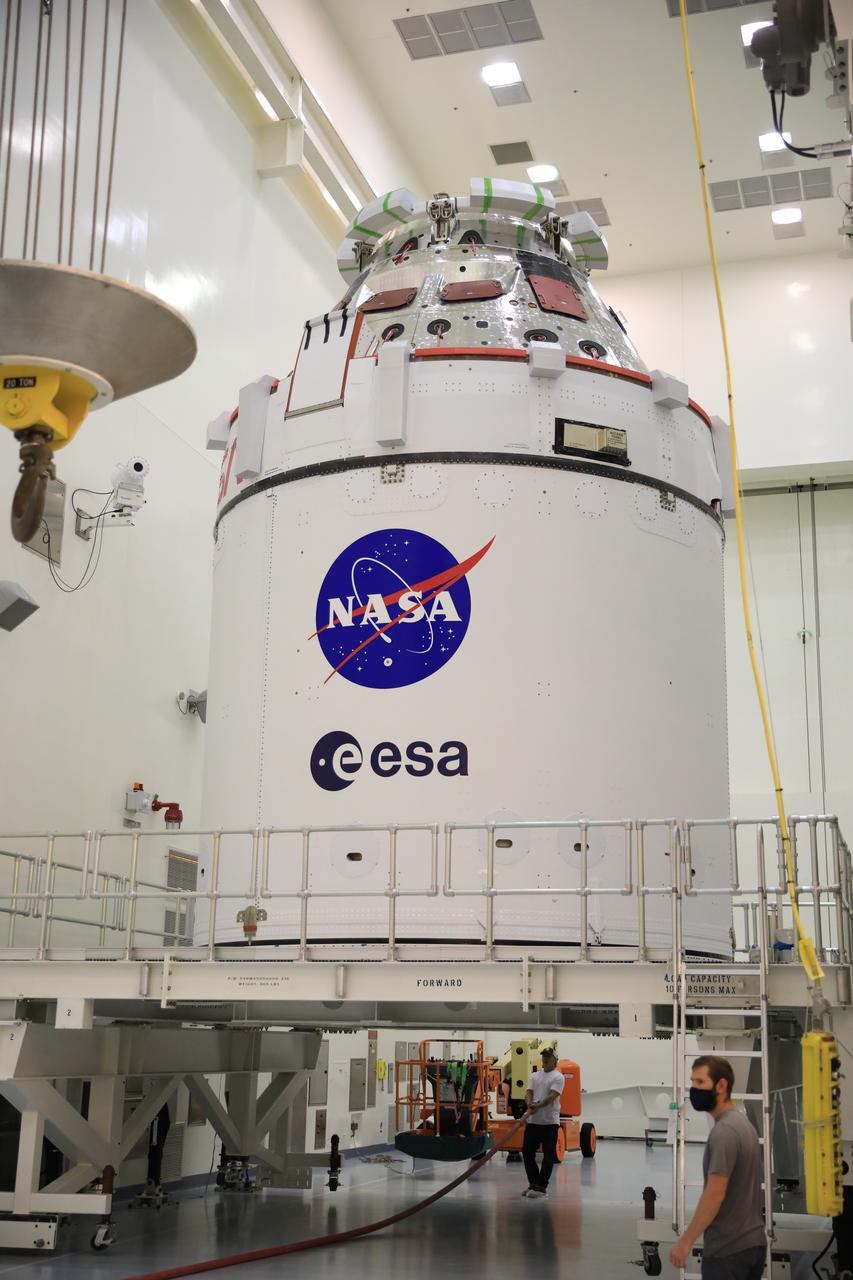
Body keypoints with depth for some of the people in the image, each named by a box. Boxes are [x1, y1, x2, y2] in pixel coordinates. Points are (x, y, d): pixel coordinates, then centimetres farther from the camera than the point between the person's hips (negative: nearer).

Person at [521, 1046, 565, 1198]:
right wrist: (530, 1104, -19)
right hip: (533, 1121, 6)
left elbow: (552, 1096, -17)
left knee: (548, 1156, -5)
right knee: (527, 1152, 7)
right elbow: (528, 1093, 4)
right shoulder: (535, 1076, 15)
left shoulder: (557, 1077, -4)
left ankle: (541, 1187, -2)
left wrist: (538, 1106, -32)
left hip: (550, 1122, -6)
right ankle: (533, 1184, 19)